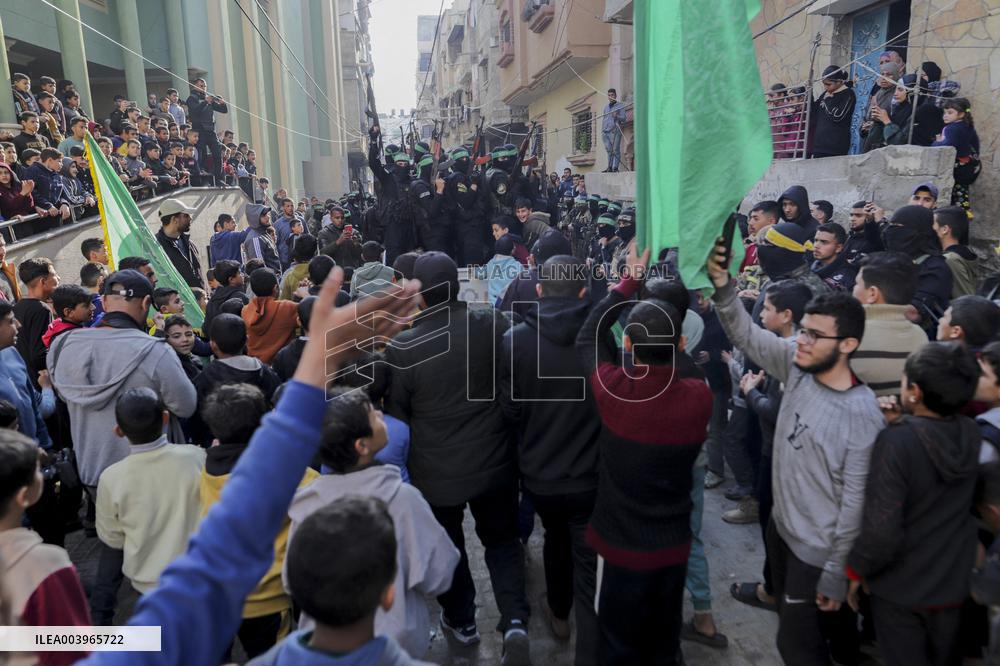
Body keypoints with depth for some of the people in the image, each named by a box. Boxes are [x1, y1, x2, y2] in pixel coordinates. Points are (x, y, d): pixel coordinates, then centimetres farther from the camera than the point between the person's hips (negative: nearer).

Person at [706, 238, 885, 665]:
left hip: (817, 552, -7)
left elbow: (855, 505, -21)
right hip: (782, 527, 7)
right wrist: (722, 284, -25)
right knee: (798, 625, 27)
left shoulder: (863, 418, -26)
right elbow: (746, 335, -7)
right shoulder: (798, 366, -10)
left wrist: (836, 576, -15)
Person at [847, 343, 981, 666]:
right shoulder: (971, 433, -11)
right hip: (953, 580, 5)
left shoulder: (895, 441, -29)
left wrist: (855, 571, -14)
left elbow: (882, 531, -31)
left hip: (900, 584, -5)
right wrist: (902, 425, -8)